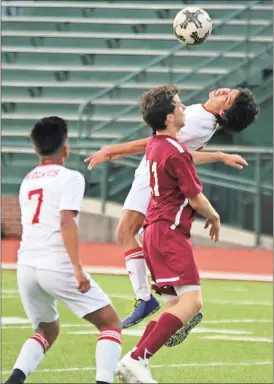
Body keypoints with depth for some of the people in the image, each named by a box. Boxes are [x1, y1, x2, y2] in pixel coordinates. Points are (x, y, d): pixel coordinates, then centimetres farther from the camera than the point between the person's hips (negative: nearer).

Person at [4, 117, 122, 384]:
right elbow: (66, 222, -15)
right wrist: (77, 268, -20)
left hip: (26, 267, 6)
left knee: (47, 331, 25)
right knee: (111, 323, 4)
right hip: (57, 266, -6)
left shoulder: (27, 181, 19)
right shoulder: (70, 178, -2)